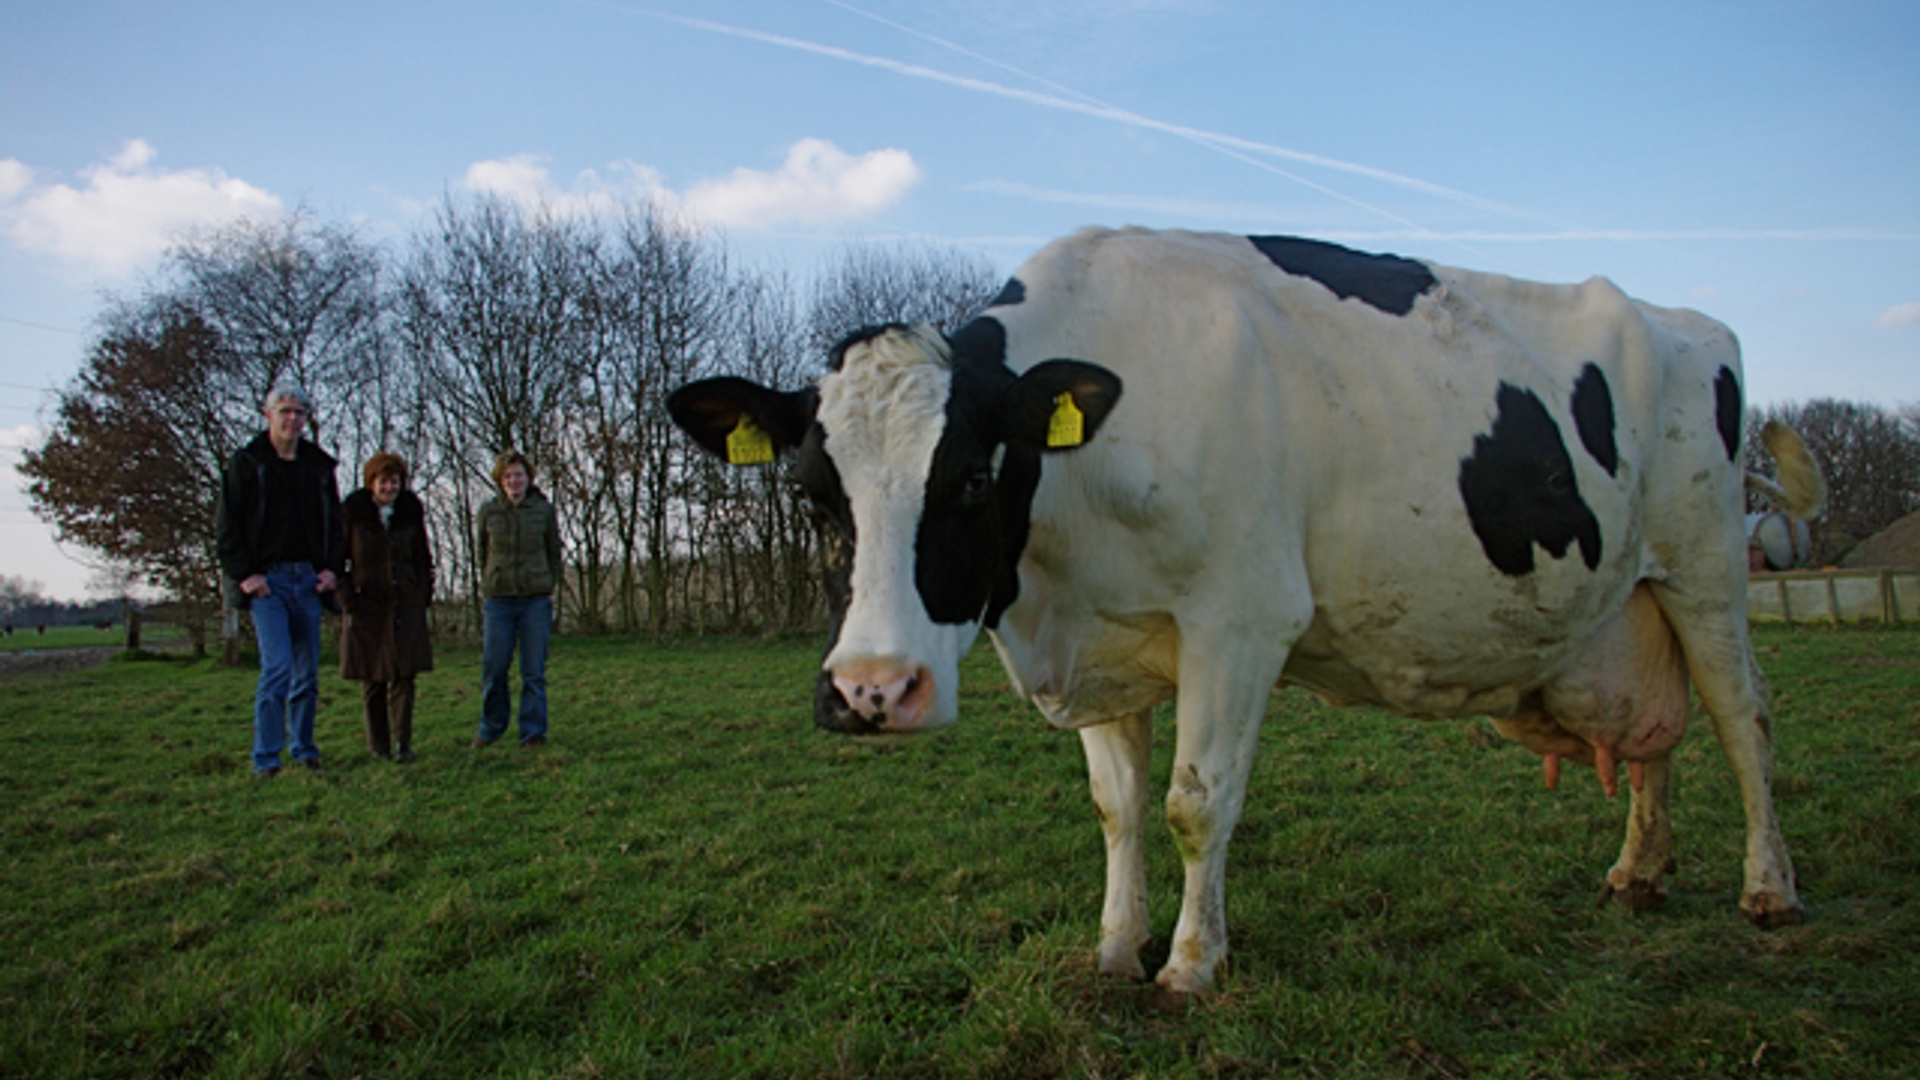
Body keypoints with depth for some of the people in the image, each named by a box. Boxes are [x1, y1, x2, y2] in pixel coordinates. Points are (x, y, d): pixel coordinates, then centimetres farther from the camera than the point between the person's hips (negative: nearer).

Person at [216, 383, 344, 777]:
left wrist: (331, 567, 7)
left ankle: (304, 751, 19)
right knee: (277, 668, -12)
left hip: (308, 580, 5)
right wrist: (244, 574, -10)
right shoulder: (245, 463, 0)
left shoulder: (319, 465, 12)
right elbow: (226, 527, -2)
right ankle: (265, 759, -5)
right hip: (267, 581, -4)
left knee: (308, 674, 8)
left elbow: (334, 523, 20)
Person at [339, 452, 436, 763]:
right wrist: (347, 599, -7)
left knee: (404, 676, -6)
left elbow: (423, 557, 13)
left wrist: (424, 595, 5)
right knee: (373, 680, 5)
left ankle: (402, 743, -4)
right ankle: (379, 747, 14)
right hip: (367, 606, -1)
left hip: (406, 605, 1)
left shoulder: (411, 510, 5)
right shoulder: (352, 511, -3)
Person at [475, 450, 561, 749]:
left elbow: (554, 553, 10)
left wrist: (548, 588, 5)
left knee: (534, 670, 1)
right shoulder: (488, 511, 5)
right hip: (497, 598, 1)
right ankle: (491, 727, 21)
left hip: (536, 599, -1)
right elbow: (482, 553, 14)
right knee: (493, 667, 2)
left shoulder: (544, 510, 4)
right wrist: (488, 584, 11)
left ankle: (533, 732, 9)